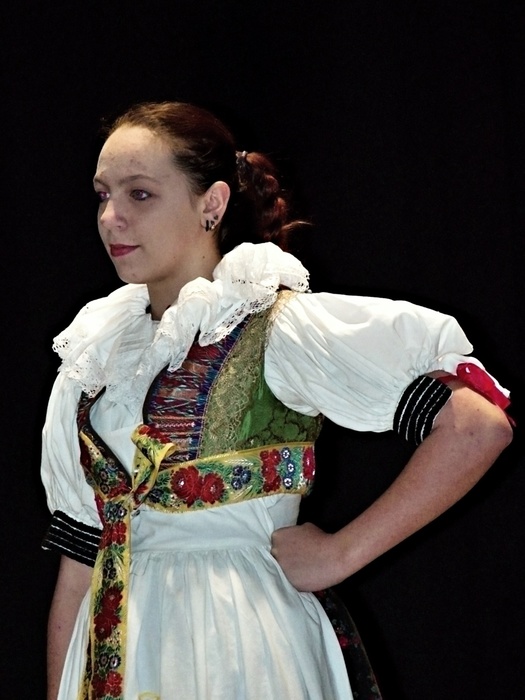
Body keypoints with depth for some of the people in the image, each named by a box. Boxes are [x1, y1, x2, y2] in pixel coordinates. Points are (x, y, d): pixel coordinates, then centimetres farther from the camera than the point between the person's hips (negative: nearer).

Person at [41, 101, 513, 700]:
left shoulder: (279, 327, -10)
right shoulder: (96, 354, 8)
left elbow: (479, 425, -18)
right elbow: (77, 560, 9)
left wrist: (341, 552, -15)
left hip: (238, 651, -5)